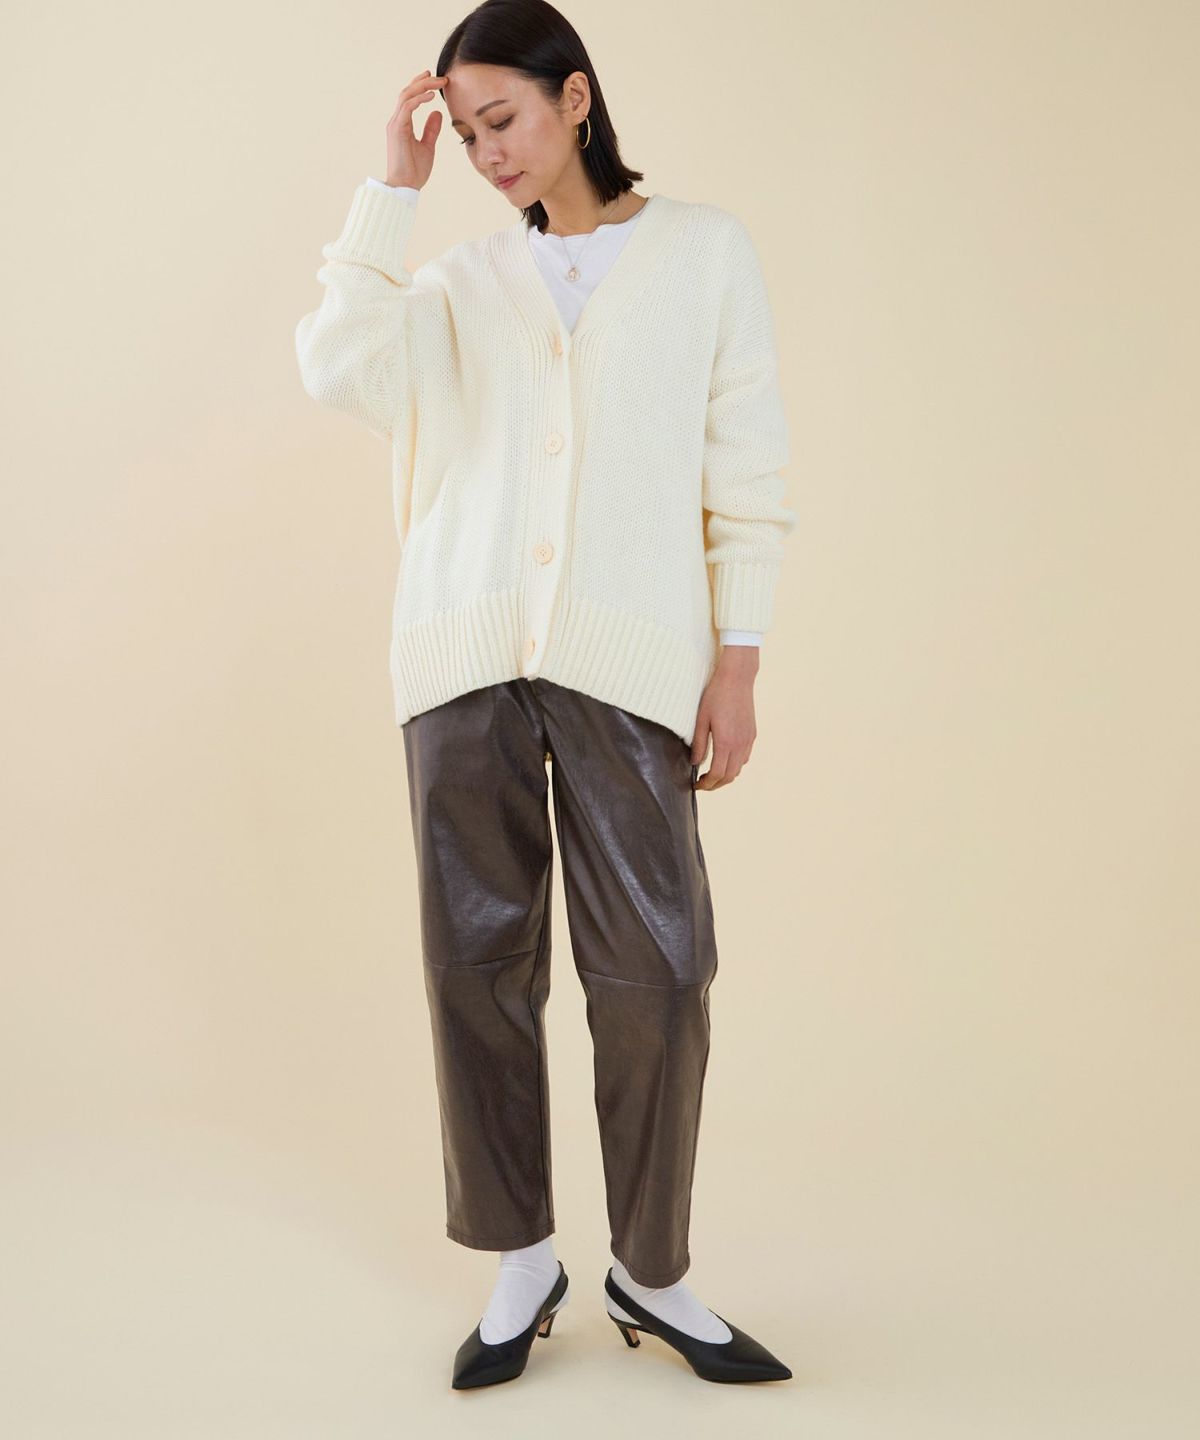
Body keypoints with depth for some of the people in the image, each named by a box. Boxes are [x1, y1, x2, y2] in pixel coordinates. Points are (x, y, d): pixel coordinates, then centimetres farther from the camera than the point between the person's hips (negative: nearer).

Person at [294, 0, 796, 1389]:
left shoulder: (704, 250, 9)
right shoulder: (465, 281, 15)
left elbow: (747, 473, 5)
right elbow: (339, 366, -3)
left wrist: (739, 659, -1)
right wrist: (392, 186, 1)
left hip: (628, 662, -2)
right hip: (463, 658, 3)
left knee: (654, 975, -3)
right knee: (478, 963, 3)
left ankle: (651, 1272, 15)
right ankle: (521, 1261, 19)